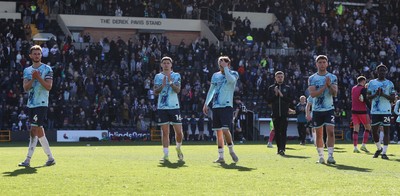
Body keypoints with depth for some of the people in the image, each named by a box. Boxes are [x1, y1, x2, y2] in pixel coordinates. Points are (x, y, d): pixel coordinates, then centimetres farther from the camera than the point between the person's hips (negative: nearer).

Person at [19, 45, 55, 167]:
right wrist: (32, 79, -12)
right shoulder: (27, 70, 13)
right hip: (31, 104, 6)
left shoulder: (47, 69, -2)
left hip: (41, 104, -6)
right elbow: (25, 88, 3)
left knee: (34, 130, -12)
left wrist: (39, 77, -18)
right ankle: (50, 158, 17)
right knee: (39, 131, 9)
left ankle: (28, 160, -13)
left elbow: (49, 87, -9)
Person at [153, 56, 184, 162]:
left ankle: (178, 148, 26)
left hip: (174, 106, -1)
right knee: (165, 132, -2)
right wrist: (162, 85, -17)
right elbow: (155, 92, 1)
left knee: (179, 132, -1)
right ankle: (166, 155, 1)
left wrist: (170, 82, -23)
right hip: (162, 108, 1)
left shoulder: (176, 76, 5)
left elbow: (177, 90, -8)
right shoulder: (158, 76, 9)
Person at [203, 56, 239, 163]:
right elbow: (211, 90, 21)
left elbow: (231, 80, -24)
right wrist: (206, 103, 16)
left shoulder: (233, 74, 0)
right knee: (218, 132, 4)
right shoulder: (215, 75, 14)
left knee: (225, 129, -18)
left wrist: (225, 68, -15)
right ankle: (221, 156, 9)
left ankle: (231, 150, 2)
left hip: (227, 106, -5)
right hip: (216, 106, 5)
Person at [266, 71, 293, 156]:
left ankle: (282, 149, -17)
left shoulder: (287, 88, 9)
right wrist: (275, 95, -10)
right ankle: (279, 148, 13)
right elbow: (268, 101, 3)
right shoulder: (271, 88, 10)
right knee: (277, 132, 5)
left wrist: (282, 95, -12)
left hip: (284, 114, -2)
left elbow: (290, 100, 1)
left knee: (283, 132, -10)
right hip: (275, 114, 2)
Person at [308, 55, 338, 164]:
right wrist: (325, 86, -18)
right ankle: (321, 156, 14)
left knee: (330, 131, -12)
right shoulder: (312, 78, 2)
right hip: (317, 110, 0)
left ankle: (330, 156, -11)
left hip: (329, 109, 0)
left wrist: (330, 85, -21)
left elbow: (335, 93, -4)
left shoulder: (332, 77, 5)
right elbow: (313, 94, -11)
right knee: (319, 134, 6)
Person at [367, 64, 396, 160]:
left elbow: (393, 99, 1)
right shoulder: (372, 82, 9)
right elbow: (368, 97, 6)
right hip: (375, 111, 2)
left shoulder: (389, 83, 5)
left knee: (386, 131, -4)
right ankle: (379, 148, 26)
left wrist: (383, 95, -14)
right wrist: (376, 94, -12)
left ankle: (384, 152, -2)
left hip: (386, 111, -2)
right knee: (374, 131, 4)